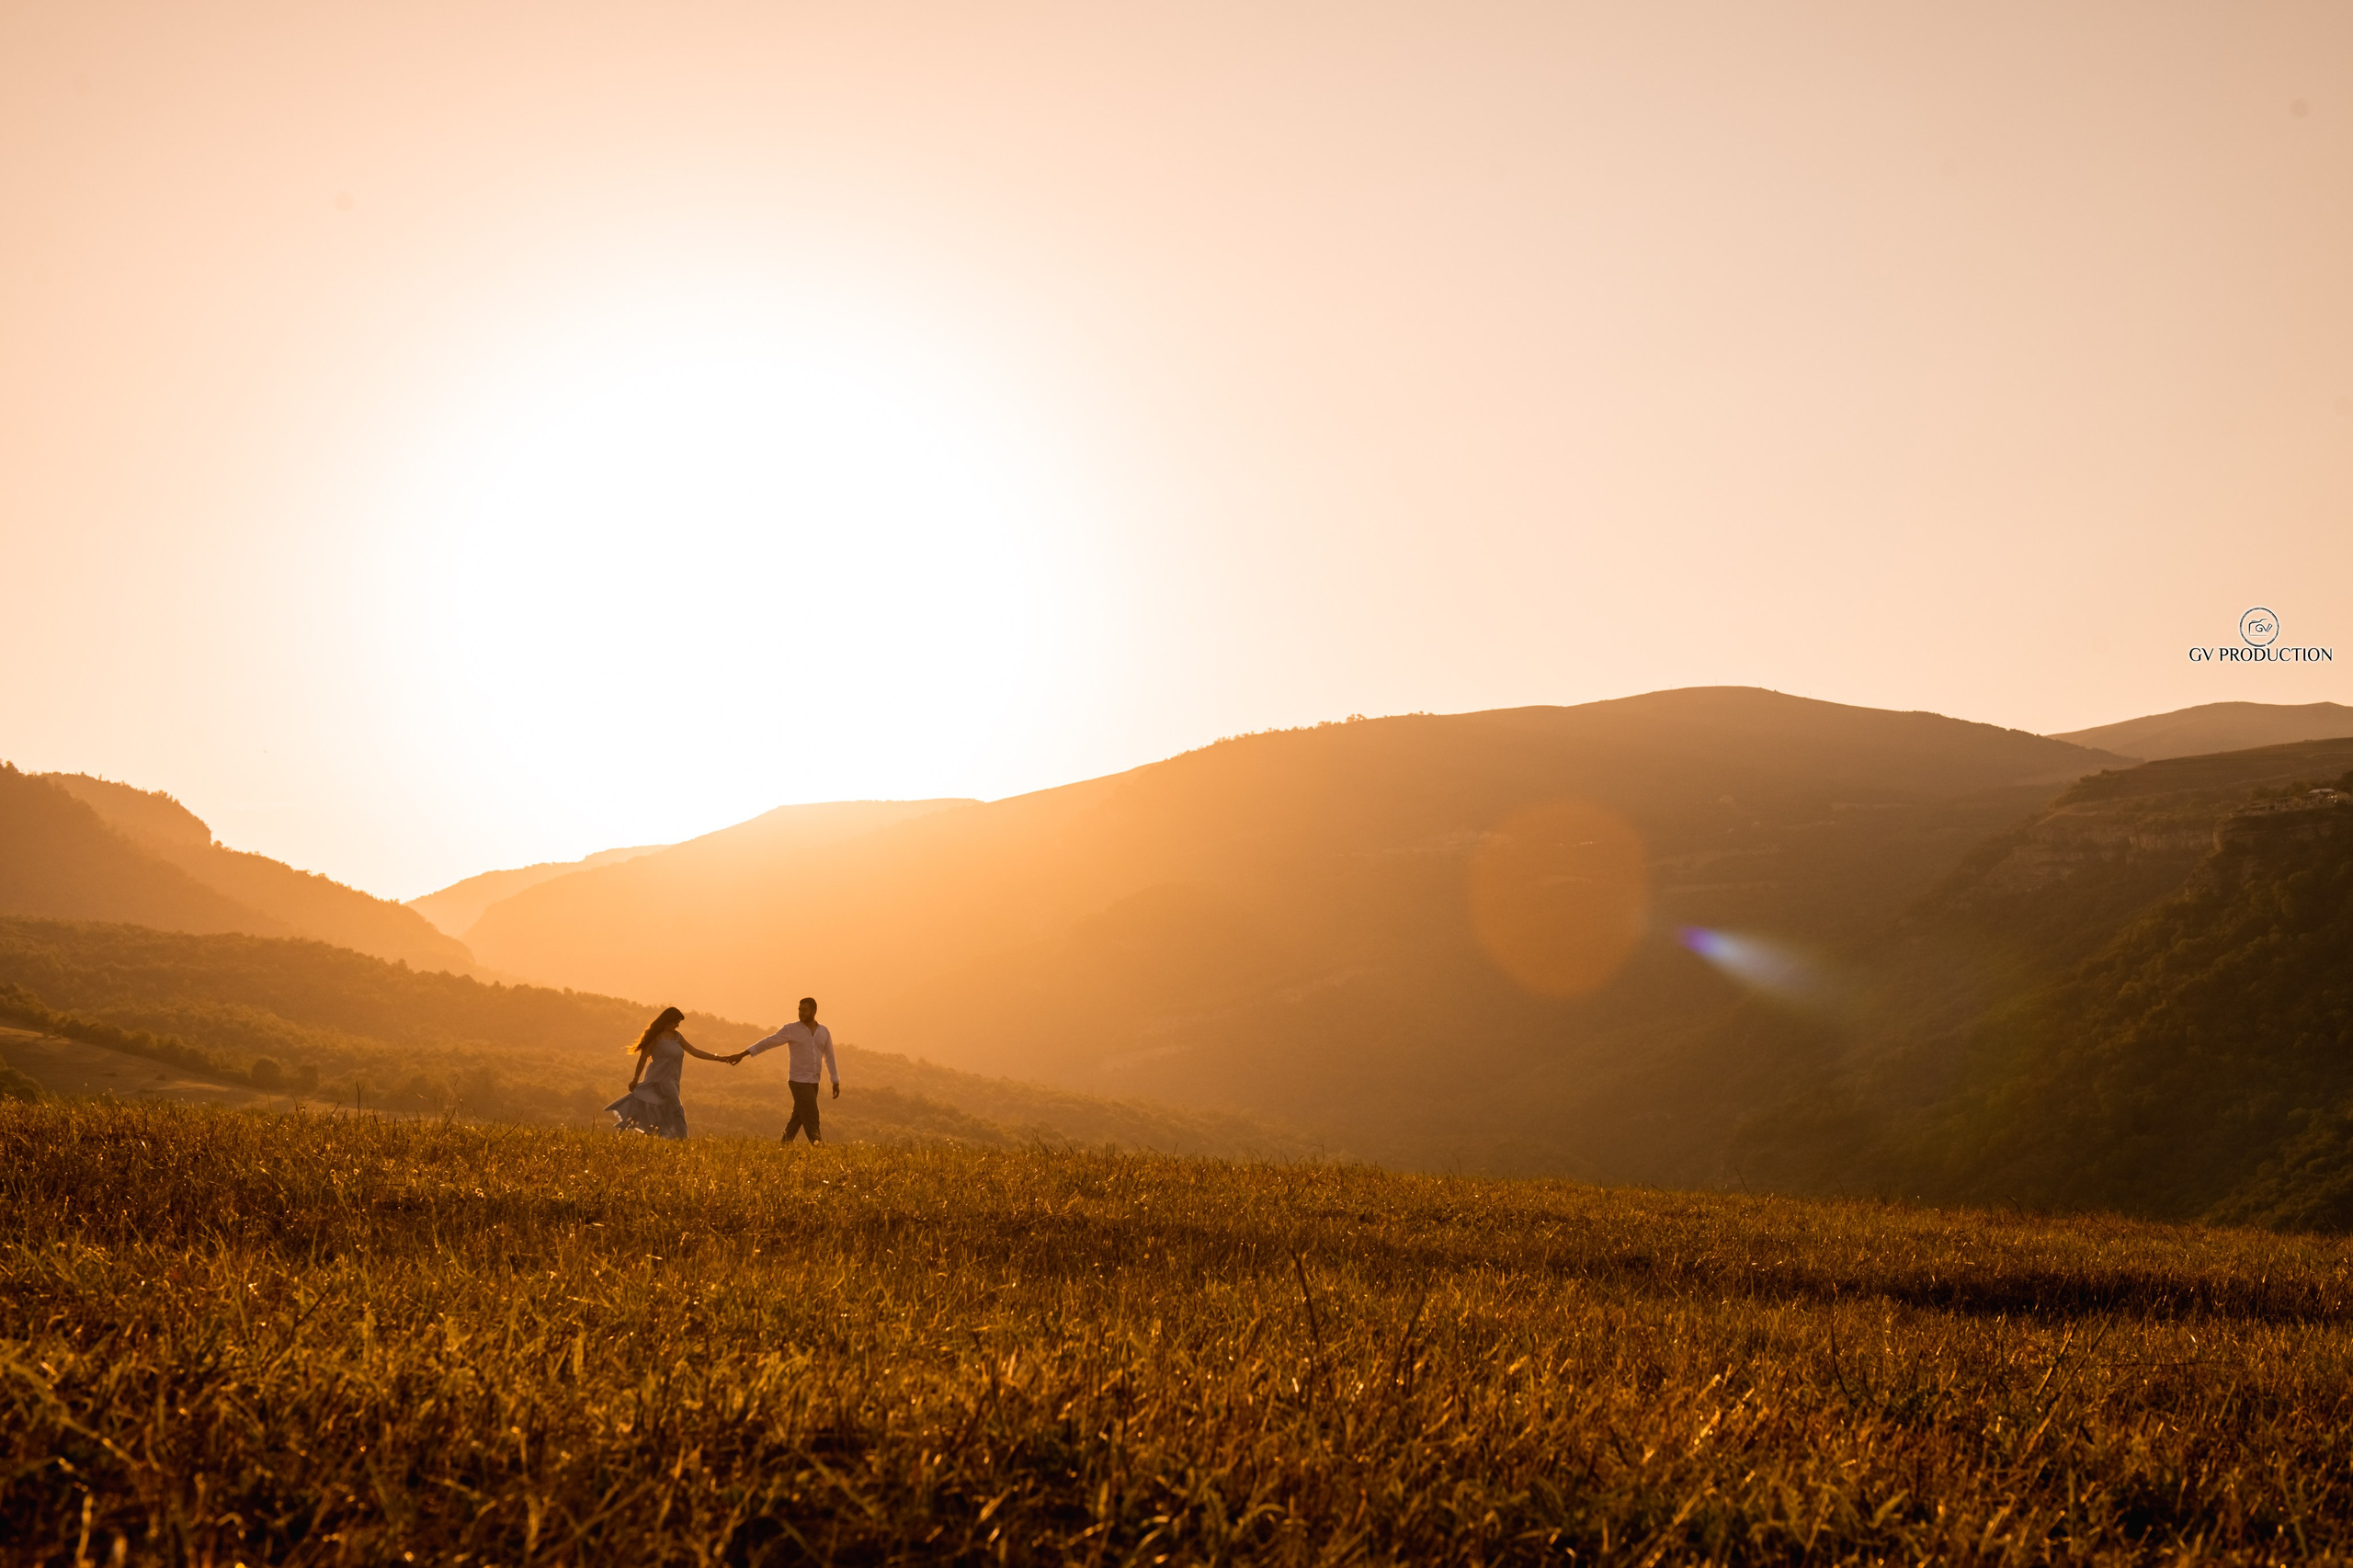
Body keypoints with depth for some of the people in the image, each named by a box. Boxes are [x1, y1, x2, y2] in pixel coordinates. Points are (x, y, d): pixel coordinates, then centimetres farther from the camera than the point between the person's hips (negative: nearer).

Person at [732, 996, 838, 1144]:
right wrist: (741, 1054, -13)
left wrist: (836, 1082, 11)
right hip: (798, 1081, -5)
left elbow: (830, 1058, 14)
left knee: (797, 1119, 6)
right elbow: (768, 1043, -8)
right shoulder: (791, 1029, -6)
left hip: (813, 1082, 5)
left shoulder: (824, 1032, 8)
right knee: (811, 1117, -12)